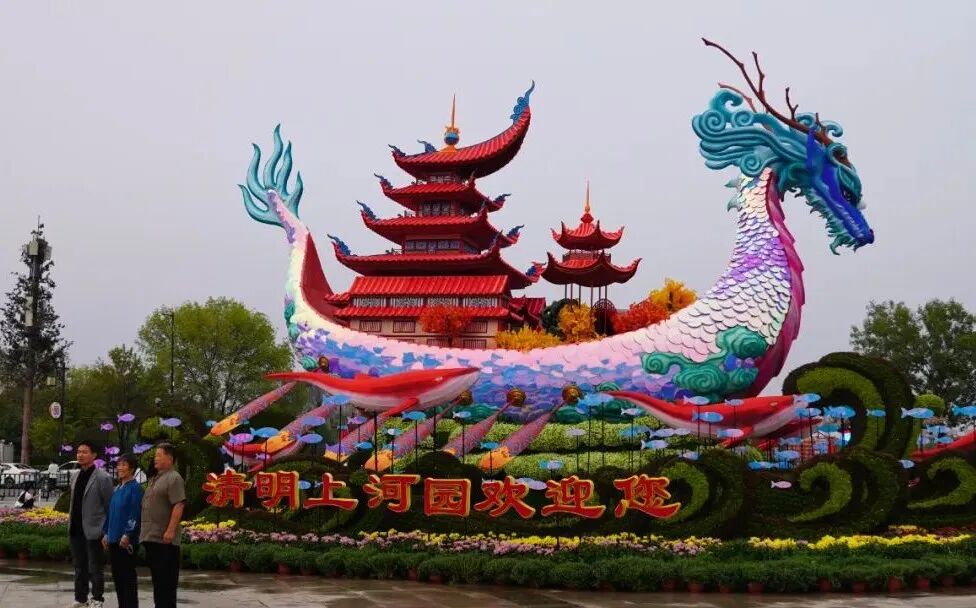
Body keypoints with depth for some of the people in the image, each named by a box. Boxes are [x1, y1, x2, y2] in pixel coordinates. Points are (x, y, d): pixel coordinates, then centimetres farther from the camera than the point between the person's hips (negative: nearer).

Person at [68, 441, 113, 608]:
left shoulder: (102, 478, -10)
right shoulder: (76, 477, 12)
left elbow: (109, 506, -9)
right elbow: (73, 503, 17)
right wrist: (71, 523, 11)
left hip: (93, 530, -7)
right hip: (76, 529, 7)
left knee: (95, 568, 1)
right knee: (79, 567, 14)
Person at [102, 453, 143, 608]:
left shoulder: (135, 488, -10)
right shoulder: (117, 488, 15)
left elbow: (135, 513, -16)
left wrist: (127, 535, -21)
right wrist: (106, 533, 15)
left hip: (126, 540, -8)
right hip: (114, 538, 8)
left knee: (127, 575, -3)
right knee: (116, 575, 12)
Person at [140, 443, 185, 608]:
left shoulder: (173, 478, -10)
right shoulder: (155, 479, 20)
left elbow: (178, 506, -19)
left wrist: (171, 530, -25)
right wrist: (145, 531, 21)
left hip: (164, 539, -9)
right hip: (151, 537, 9)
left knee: (166, 580, -6)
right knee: (157, 579, 14)